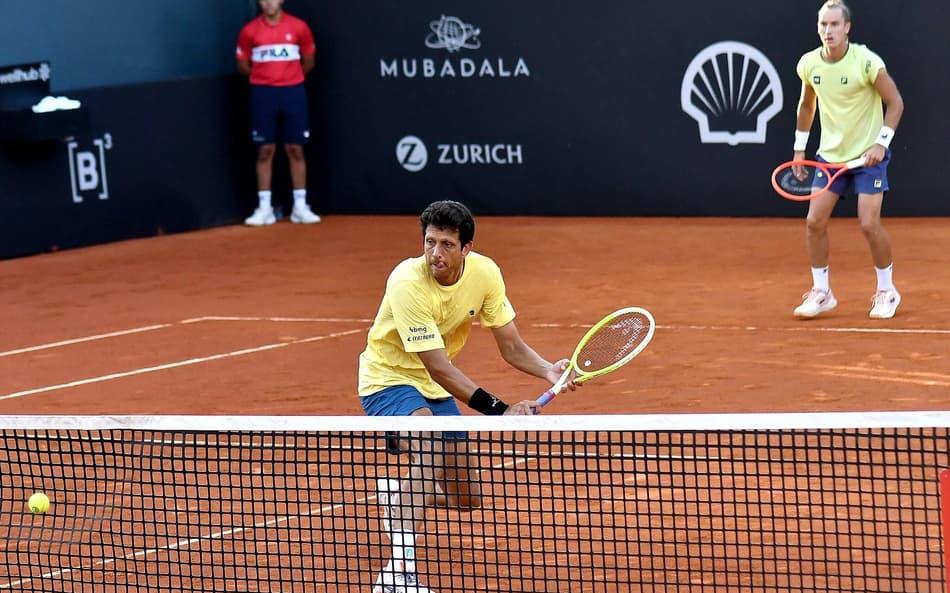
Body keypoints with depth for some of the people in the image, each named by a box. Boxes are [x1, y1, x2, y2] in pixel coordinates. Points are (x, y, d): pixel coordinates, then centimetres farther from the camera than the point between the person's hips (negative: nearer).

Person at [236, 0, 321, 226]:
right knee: (265, 150, 0)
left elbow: (308, 62, 11)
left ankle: (300, 207, 7)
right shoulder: (249, 31, -1)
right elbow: (242, 65, 9)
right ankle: (264, 208, 3)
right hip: (263, 94, 0)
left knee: (295, 149, 2)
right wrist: (263, 78, 10)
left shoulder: (299, 28, 0)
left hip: (293, 92, 0)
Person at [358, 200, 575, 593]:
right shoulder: (408, 283, -31)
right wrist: (499, 410, -40)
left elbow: (511, 346, -5)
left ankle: (396, 491, 41)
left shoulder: (484, 273, -13)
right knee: (430, 443, -38)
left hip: (433, 385, 7)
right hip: (388, 380, -7)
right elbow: (439, 367, -33)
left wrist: (549, 370, -26)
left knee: (467, 498, 8)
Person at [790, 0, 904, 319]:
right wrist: (799, 146, 14)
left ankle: (887, 290, 9)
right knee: (814, 222, -2)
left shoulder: (867, 62, -18)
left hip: (868, 155, -5)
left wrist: (881, 142, -19)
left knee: (869, 224, -12)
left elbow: (895, 102, -10)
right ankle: (821, 293, 12)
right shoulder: (808, 64, -4)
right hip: (830, 155, 5)